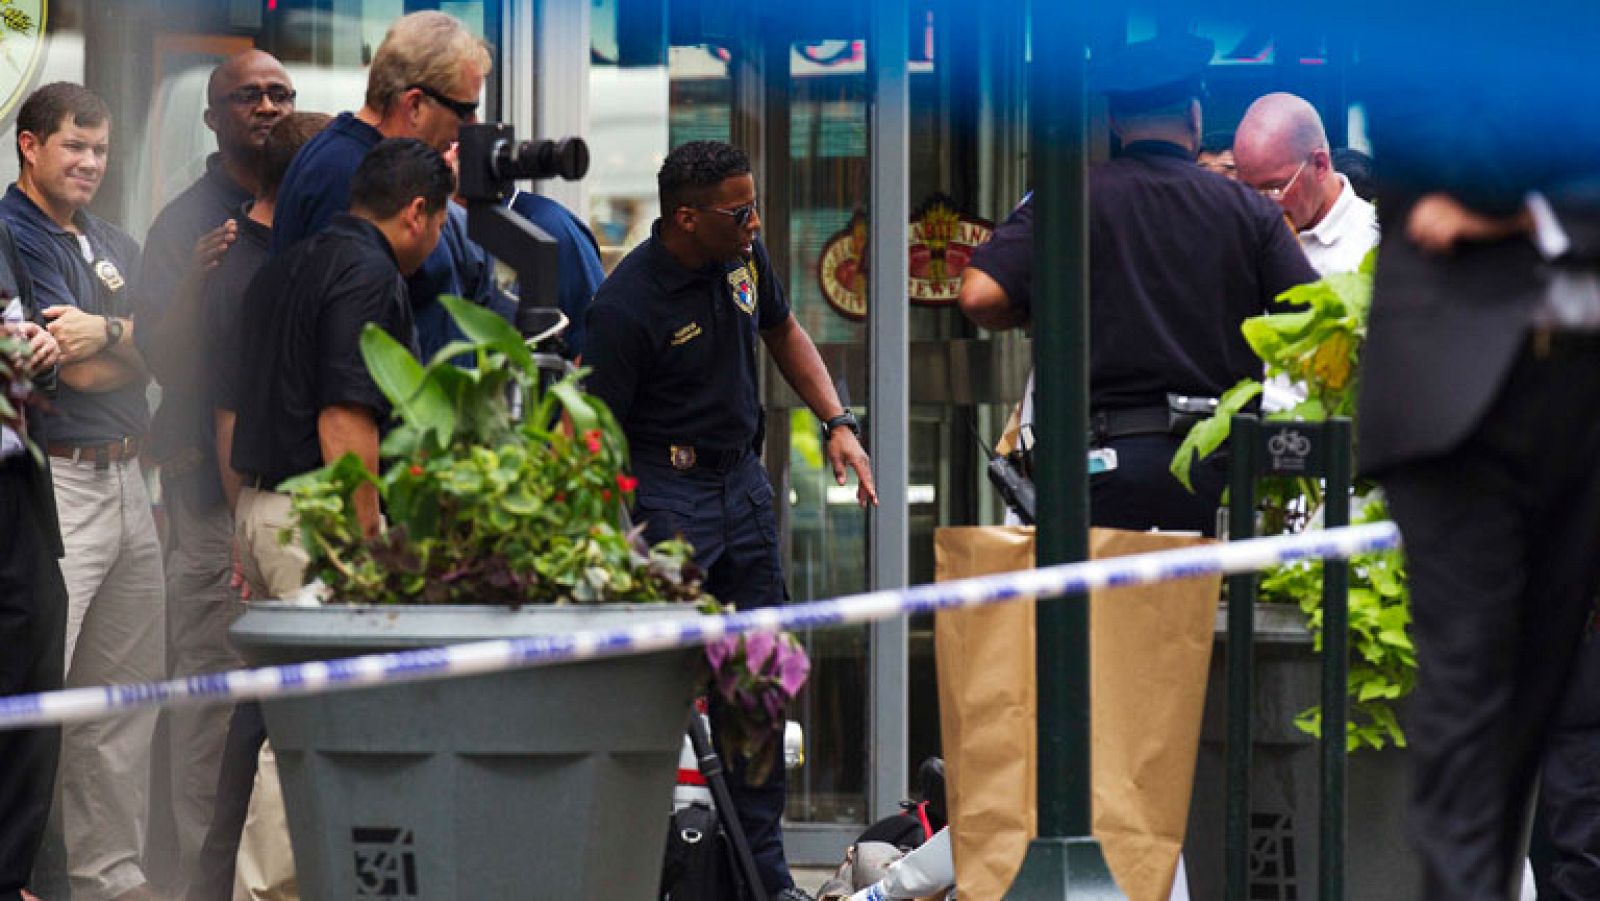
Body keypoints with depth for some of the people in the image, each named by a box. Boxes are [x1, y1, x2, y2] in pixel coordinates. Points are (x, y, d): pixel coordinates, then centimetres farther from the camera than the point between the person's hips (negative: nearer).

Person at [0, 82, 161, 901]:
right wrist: (129, 337, 3)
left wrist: (105, 331, -10)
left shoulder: (116, 247, 18)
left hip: (126, 482, 8)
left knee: (124, 699, 10)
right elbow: (82, 373, -12)